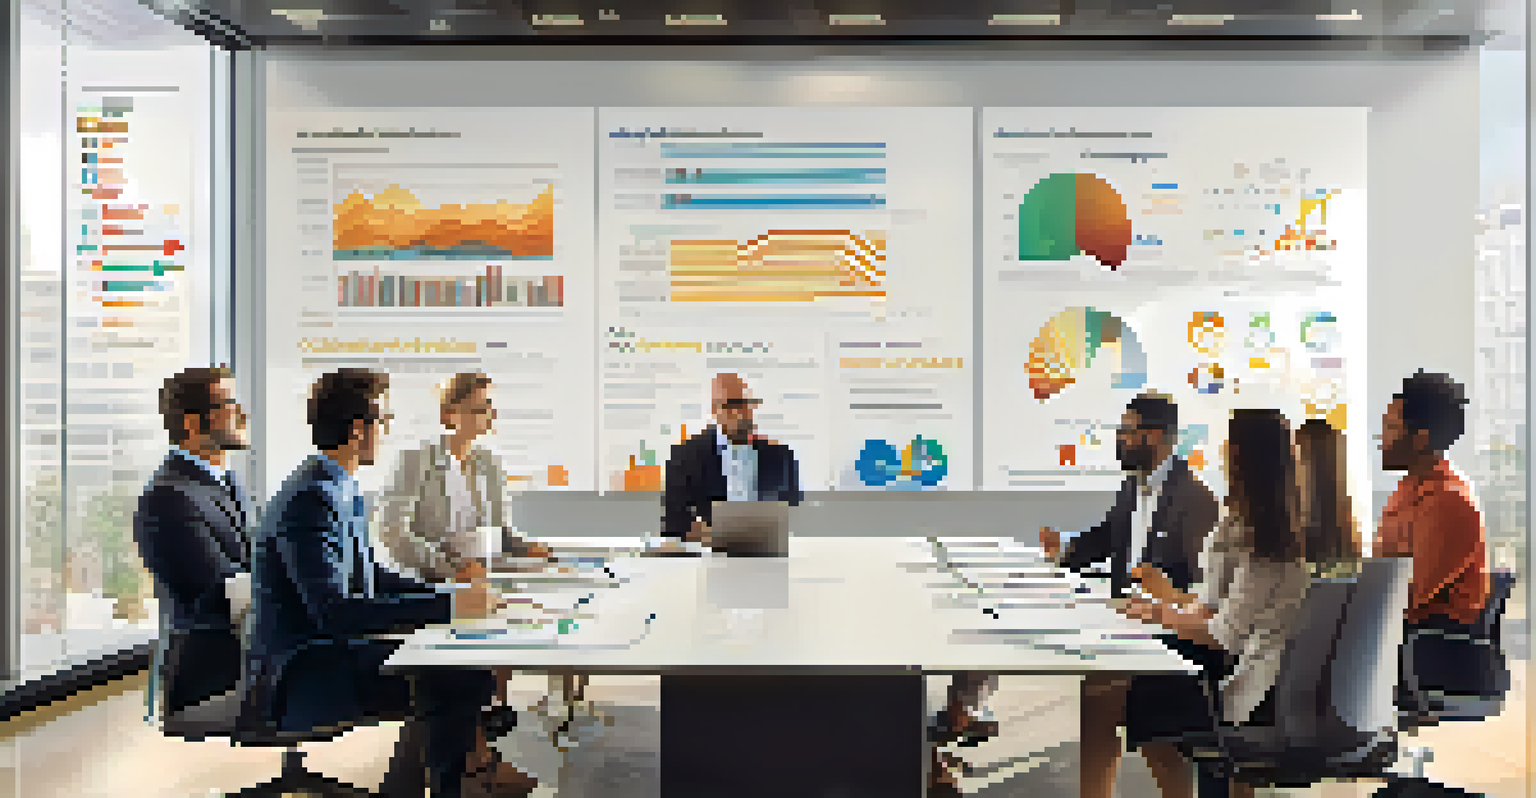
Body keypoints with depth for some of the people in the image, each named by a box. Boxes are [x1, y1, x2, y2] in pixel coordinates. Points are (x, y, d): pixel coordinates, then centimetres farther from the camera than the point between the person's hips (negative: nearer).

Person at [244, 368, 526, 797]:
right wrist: (447, 606, -25)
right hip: (300, 682, -9)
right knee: (447, 689, -25)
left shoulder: (346, 492, 13)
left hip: (339, 652, 9)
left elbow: (369, 579, 21)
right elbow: (330, 613, -26)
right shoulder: (310, 500, -18)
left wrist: (452, 593, 6)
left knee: (472, 677, -6)